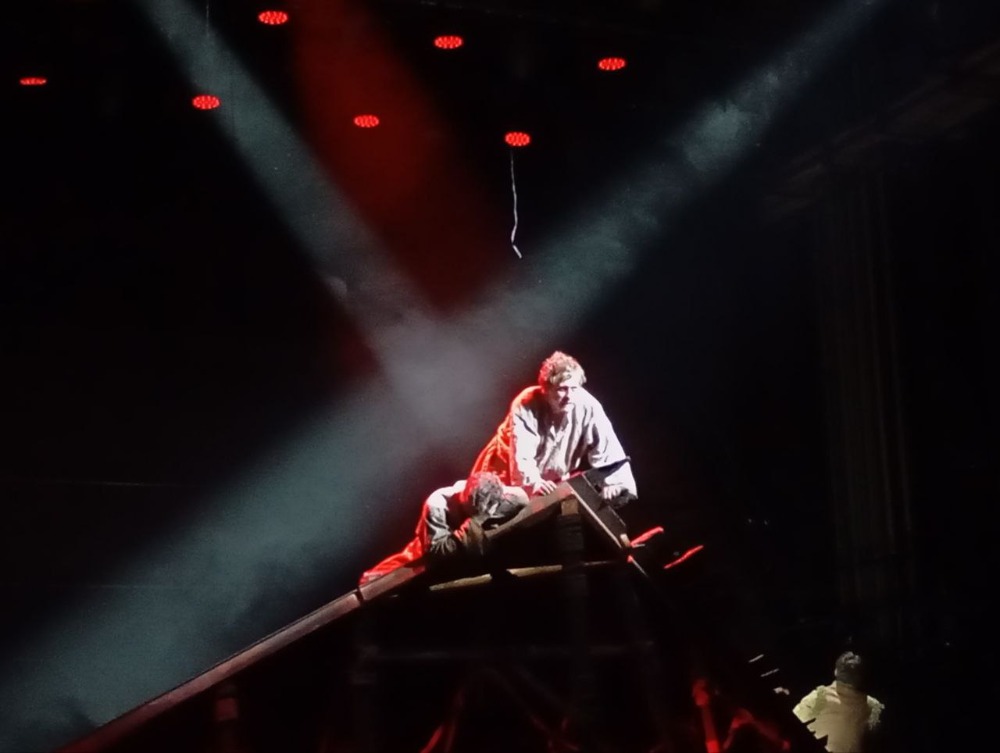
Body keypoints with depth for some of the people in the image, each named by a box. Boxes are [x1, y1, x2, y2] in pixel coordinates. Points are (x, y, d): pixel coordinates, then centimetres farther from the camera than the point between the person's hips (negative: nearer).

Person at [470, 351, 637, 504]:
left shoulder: (587, 407, -25)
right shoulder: (525, 406, -29)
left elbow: (607, 447, -28)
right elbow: (521, 454, -35)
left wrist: (617, 483, -45)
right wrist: (533, 482, -54)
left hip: (553, 482, 3)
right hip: (509, 475, -3)